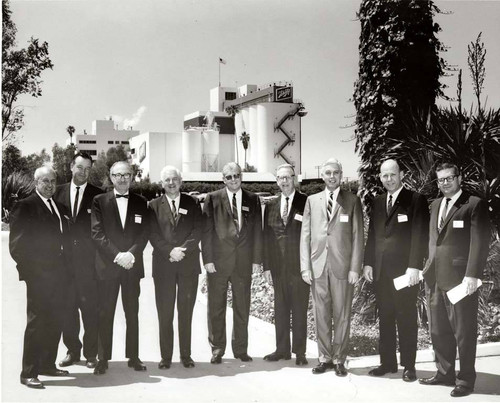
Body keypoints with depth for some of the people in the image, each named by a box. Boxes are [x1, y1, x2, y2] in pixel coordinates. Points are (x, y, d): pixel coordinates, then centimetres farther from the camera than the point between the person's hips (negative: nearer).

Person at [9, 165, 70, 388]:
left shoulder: (57, 207, 16)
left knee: (55, 322, 12)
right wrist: (28, 269, -12)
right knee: (36, 323, -3)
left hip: (57, 274, 7)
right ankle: (28, 373, 4)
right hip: (38, 275, -7)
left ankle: (47, 364, 25)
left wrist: (63, 266, 9)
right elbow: (16, 244, -10)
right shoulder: (25, 206, -7)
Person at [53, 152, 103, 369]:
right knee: (67, 307, 7)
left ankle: (90, 353, 12)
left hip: (88, 260, -2)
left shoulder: (98, 195, 2)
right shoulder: (58, 192, 10)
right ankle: (72, 350, 20)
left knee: (90, 308, 1)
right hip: (64, 258, 2)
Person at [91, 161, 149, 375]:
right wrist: (117, 255, -14)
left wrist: (131, 253, -13)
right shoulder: (99, 201, 4)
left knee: (132, 313, 7)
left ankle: (133, 357, 15)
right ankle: (103, 358, 9)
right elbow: (97, 233, -4)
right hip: (107, 265, -1)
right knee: (105, 314, 2)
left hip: (132, 265, 2)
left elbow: (144, 234, 3)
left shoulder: (140, 203, 9)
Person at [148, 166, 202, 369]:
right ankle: (166, 356, 8)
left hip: (189, 264, 0)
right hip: (163, 265, 0)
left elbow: (198, 231, 1)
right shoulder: (154, 206, 8)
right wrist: (170, 251, -14)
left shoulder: (192, 204, 10)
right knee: (165, 313, 1)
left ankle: (186, 355, 13)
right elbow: (153, 235, -1)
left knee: (186, 312, 5)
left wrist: (183, 249, -13)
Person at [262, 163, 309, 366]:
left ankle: (299, 351, 12)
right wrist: (266, 266, 4)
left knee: (299, 309, 2)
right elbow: (266, 238, 10)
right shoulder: (270, 206, 11)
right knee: (280, 309, 9)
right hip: (278, 266, 4)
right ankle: (282, 349, 19)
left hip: (299, 265, -4)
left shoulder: (306, 203, -2)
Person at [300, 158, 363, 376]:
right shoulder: (312, 200, 11)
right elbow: (305, 235, 8)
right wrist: (305, 266, 1)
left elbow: (357, 236, 1)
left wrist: (355, 268, -6)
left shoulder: (352, 200, 5)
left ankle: (339, 359, 13)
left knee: (342, 315, 2)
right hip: (317, 266, 2)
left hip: (342, 266, -2)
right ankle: (325, 358, 17)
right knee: (321, 314, 6)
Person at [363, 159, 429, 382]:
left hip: (404, 270, -5)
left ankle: (408, 365, 12)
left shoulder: (416, 200, -4)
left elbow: (420, 235, -10)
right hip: (381, 271, 5)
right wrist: (368, 263, 7)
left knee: (406, 319, 3)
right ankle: (387, 362, 18)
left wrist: (415, 266, -16)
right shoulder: (377, 202, 14)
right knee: (385, 318, 9)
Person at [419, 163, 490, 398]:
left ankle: (465, 380, 12)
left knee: (464, 332, 2)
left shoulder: (475, 205, -6)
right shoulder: (435, 205, 16)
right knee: (438, 330, 13)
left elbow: (480, 243, -12)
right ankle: (444, 373, 25)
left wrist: (472, 275, -19)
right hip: (435, 278, 7)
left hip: (460, 279, -7)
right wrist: (427, 268, 9)